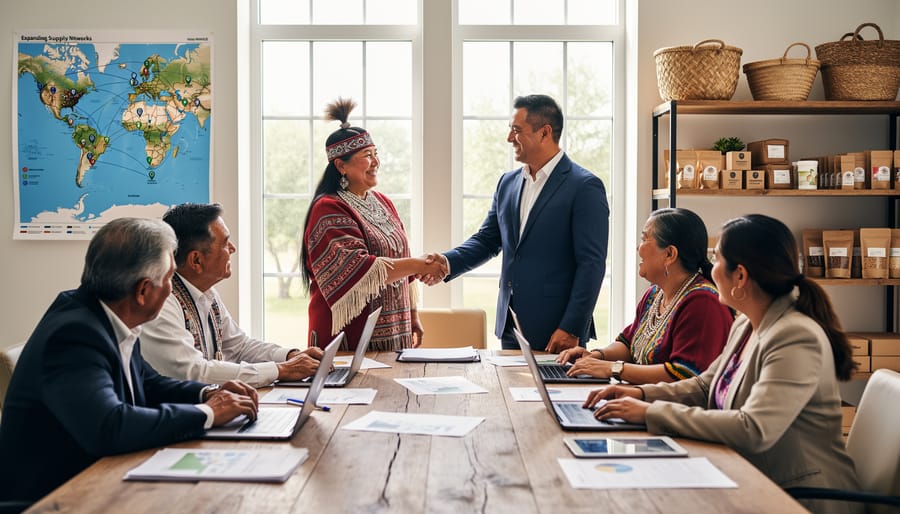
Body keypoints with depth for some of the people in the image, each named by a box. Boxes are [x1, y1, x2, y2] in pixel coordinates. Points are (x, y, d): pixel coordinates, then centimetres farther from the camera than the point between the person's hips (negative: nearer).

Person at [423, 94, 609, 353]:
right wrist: (448, 263, -5)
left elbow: (592, 263, -13)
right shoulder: (508, 182, 11)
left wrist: (571, 329, -17)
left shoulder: (585, 186, -10)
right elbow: (487, 240, 14)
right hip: (511, 326, 6)